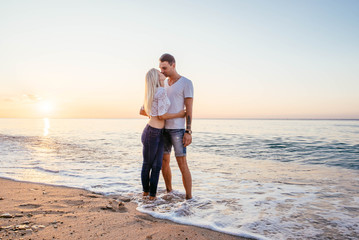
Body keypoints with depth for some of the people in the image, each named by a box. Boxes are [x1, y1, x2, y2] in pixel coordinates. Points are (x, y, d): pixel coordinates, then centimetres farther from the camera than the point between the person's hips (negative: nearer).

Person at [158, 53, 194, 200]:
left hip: (178, 129, -7)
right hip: (164, 129, 7)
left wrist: (188, 132, -18)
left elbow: (189, 109, -12)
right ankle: (169, 191, 29)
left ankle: (189, 198, 2)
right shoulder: (163, 84, 13)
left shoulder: (187, 83, -8)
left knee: (182, 165, -7)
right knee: (164, 162, 11)